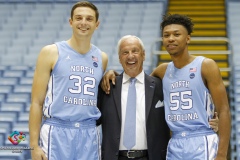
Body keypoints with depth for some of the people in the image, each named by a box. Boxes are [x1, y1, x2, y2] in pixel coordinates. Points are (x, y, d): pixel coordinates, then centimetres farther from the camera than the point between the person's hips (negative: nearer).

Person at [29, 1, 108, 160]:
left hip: (89, 134, 4)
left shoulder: (101, 58, 11)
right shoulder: (51, 53, 0)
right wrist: (34, 145, -7)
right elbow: (37, 102, -3)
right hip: (56, 132, -3)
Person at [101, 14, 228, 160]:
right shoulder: (163, 71, 11)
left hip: (202, 144, -5)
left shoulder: (206, 66, -3)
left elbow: (224, 111, -7)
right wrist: (114, 74, 8)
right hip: (174, 146, 5)